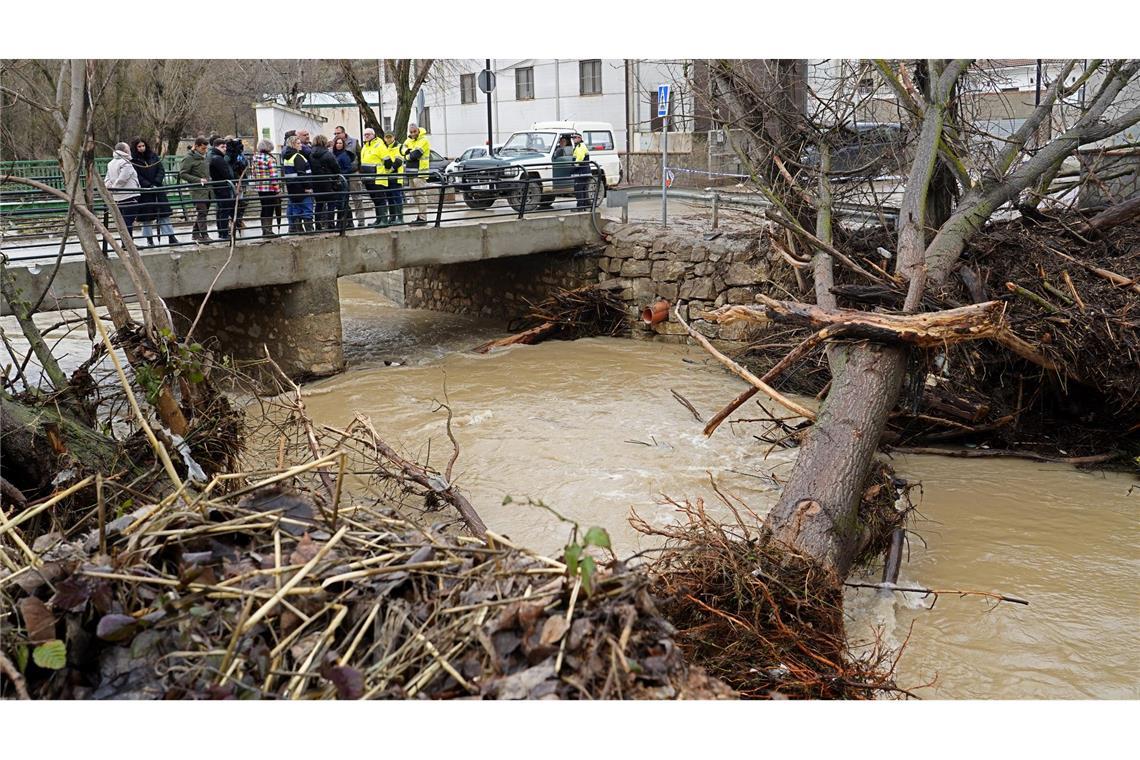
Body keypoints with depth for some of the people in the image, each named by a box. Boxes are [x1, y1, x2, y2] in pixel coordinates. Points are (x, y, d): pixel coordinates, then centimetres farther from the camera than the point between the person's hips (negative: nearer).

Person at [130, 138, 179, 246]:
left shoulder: (153, 157, 8)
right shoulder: (134, 161, -3)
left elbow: (161, 171, 4)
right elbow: (138, 177, -10)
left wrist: (156, 183, -9)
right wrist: (149, 186, -17)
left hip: (158, 188, 3)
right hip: (144, 191, -3)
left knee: (164, 213, 2)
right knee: (146, 216, 3)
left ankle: (171, 237, 3)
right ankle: (149, 239, 9)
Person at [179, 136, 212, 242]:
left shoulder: (203, 157, 18)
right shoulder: (189, 158, -7)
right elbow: (182, 174, -11)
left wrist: (208, 180, 13)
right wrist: (198, 180, -17)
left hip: (206, 189, 8)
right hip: (197, 190, -8)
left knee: (204, 212, 10)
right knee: (201, 212, -12)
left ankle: (196, 233, 19)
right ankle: (203, 235, -12)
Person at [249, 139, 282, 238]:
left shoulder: (255, 158, 7)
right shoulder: (270, 159, -14)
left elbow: (252, 173, 12)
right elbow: (274, 176, -17)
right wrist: (278, 190, -13)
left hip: (259, 188, 7)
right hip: (270, 189, -7)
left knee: (264, 209, 15)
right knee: (269, 210, 0)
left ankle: (264, 230, 20)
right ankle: (268, 230, 2)